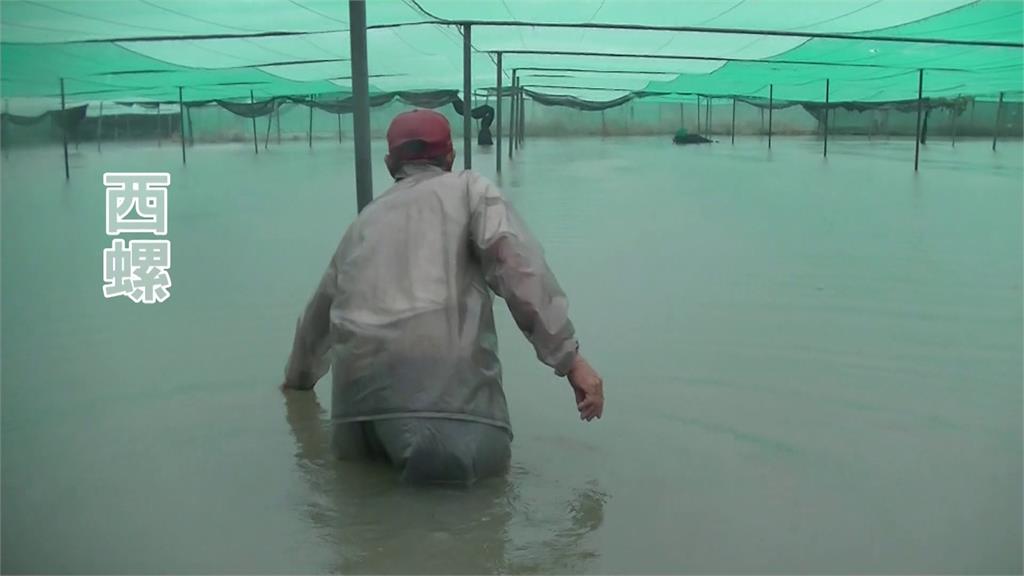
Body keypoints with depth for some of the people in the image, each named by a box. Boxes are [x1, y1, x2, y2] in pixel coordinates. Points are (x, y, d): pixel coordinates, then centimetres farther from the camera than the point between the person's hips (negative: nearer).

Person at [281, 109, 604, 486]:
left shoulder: (366, 218, 31)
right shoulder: (469, 187, 17)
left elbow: (319, 308, 43)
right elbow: (517, 263, -2)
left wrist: (299, 377, 61)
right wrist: (569, 358, -5)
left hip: (359, 374, 5)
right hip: (441, 359, -5)